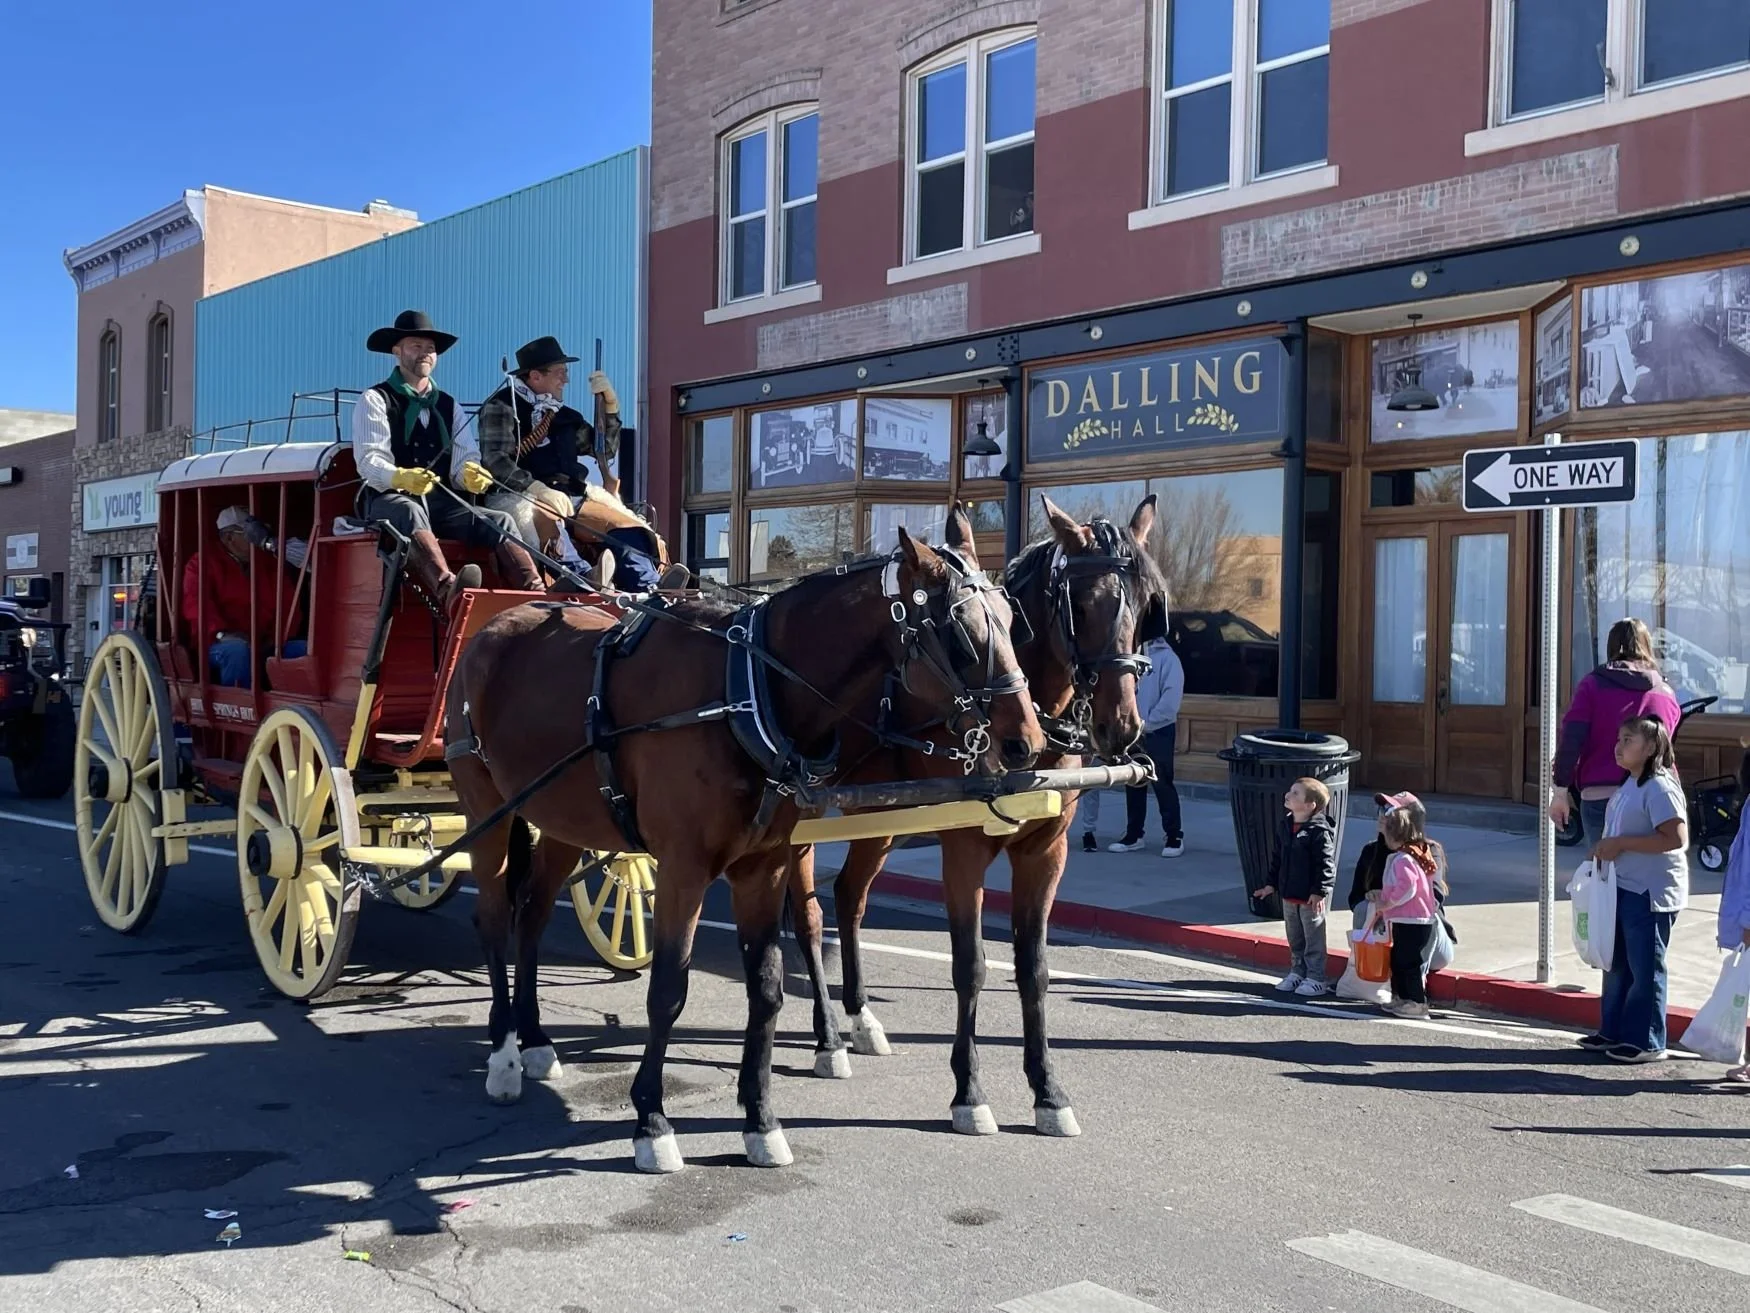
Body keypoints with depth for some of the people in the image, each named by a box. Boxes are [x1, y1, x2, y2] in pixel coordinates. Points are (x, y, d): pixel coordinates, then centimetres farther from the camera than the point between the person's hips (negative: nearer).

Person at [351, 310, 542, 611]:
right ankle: (448, 590, -68)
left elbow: (465, 458, 10)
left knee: (499, 521, -21)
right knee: (411, 513, -40)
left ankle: (534, 596, -44)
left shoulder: (448, 404, 22)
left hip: (440, 501, 5)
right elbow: (370, 460, -8)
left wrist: (470, 474, -17)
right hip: (388, 499, -5)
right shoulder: (375, 400, 7)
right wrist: (401, 478, -31)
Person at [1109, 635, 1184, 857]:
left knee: (1163, 784, -1)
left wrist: (1149, 722, -14)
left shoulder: (1166, 657, -8)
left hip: (1159, 732, -5)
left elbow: (1172, 696, -14)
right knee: (1133, 784, 11)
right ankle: (1133, 835, 20)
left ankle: (1175, 836, 8)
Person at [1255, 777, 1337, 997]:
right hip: (1289, 895, 8)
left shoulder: (1320, 831, -17)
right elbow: (1279, 858, 15)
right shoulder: (1285, 825, 7)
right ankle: (1297, 972, 30)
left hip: (1311, 897, -8)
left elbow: (1325, 863, -17)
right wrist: (1272, 884, 15)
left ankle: (1316, 978, 12)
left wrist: (1319, 891, -20)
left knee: (1314, 938, 3)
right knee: (1294, 938, 18)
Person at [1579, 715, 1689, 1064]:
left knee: (1645, 967, 0)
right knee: (1617, 963, 16)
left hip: (1651, 892, -10)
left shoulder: (1659, 787, -18)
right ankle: (1613, 1031, 27)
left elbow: (1675, 837, -27)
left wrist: (1621, 844, -24)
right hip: (1624, 888, 10)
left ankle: (1646, 1042, 9)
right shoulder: (1630, 784, 12)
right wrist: (1606, 847, 7)